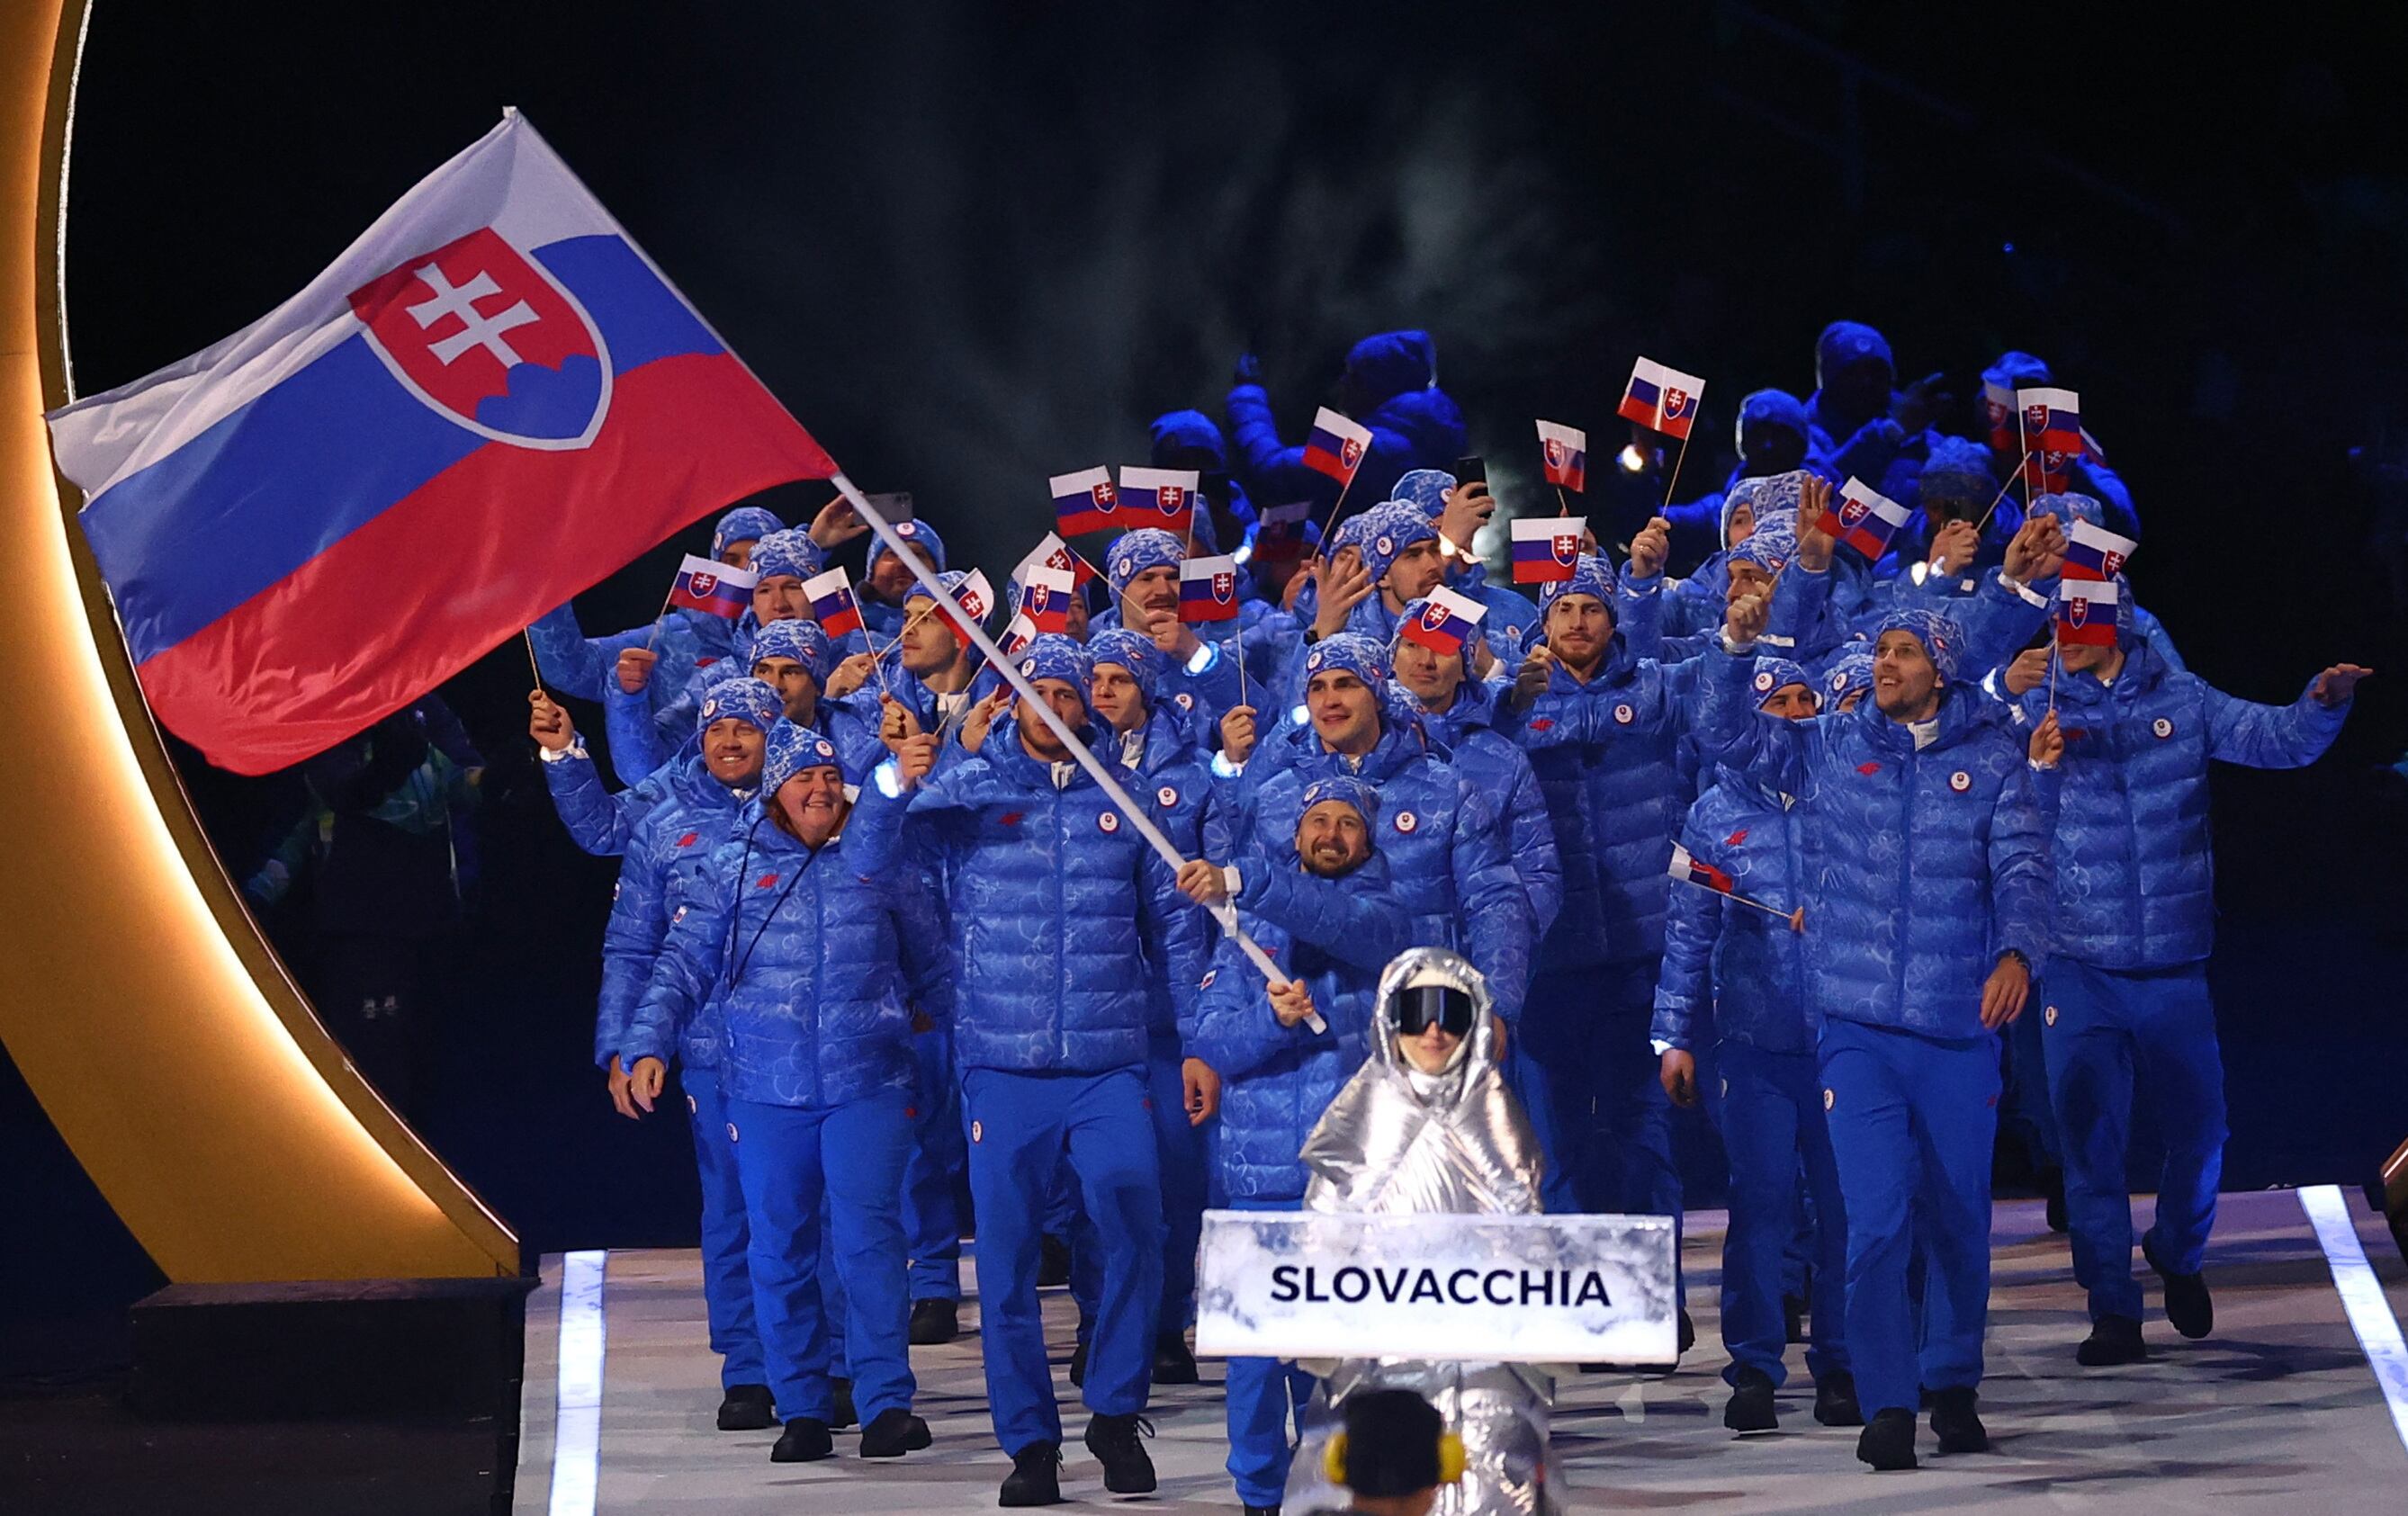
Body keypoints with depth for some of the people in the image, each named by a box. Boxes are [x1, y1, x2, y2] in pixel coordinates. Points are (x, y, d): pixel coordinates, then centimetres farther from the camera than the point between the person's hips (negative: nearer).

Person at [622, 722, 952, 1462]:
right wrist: (647, 1045, -8)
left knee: (867, 1235, -10)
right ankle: (803, 1410, 12)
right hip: (764, 1089, 1)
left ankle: (887, 1402, -7)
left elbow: (932, 968, 17)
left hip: (868, 1085, -1)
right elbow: (681, 965, 4)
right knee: (778, 1249, 3)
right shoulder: (734, 868, 8)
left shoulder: (880, 864, 11)